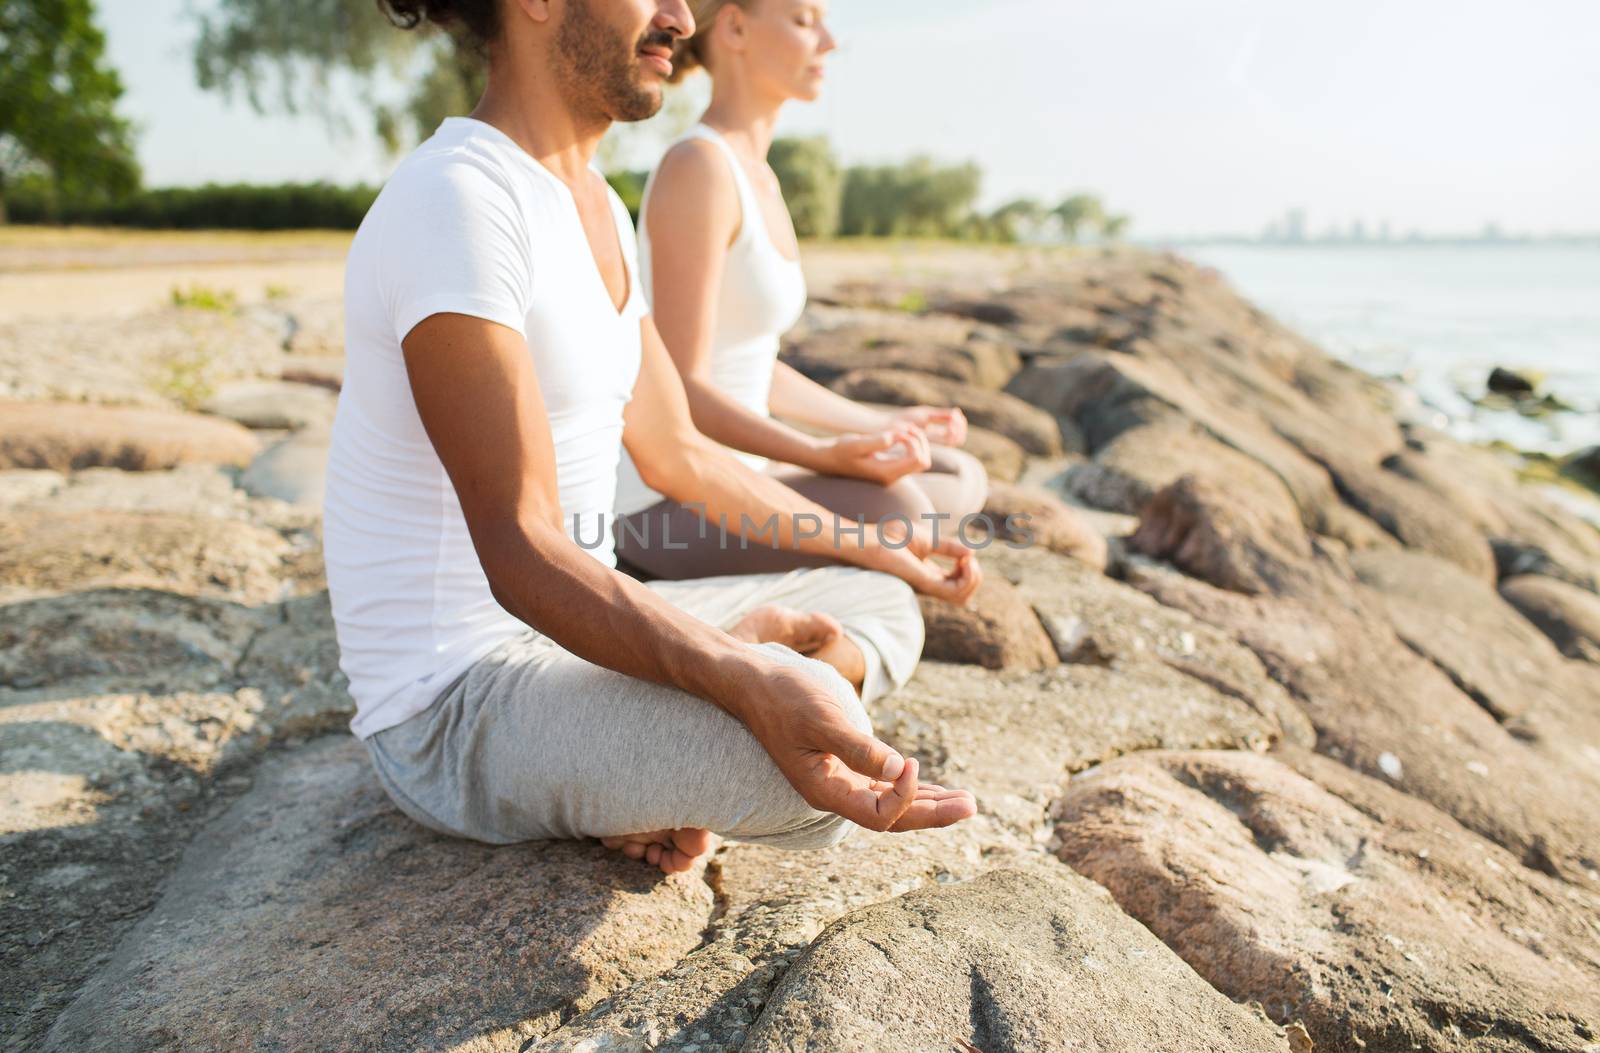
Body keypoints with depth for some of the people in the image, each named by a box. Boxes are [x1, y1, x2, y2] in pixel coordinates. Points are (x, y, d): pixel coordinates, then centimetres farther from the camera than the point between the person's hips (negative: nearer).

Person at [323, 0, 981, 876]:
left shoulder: (598, 209, 9)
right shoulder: (455, 199, -21)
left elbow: (676, 454, 16)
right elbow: (519, 553, -27)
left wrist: (871, 549, 19)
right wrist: (746, 683, -41)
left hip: (578, 631, 9)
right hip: (454, 709, -9)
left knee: (885, 607, 14)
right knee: (816, 730, -34)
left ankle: (673, 786, -1)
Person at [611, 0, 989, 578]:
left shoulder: (754, 176, 11)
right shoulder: (697, 168, -19)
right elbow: (679, 386, -23)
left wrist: (880, 424, 20)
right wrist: (826, 457, -35)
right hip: (668, 504, -9)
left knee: (962, 483, 6)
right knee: (895, 512, -30)